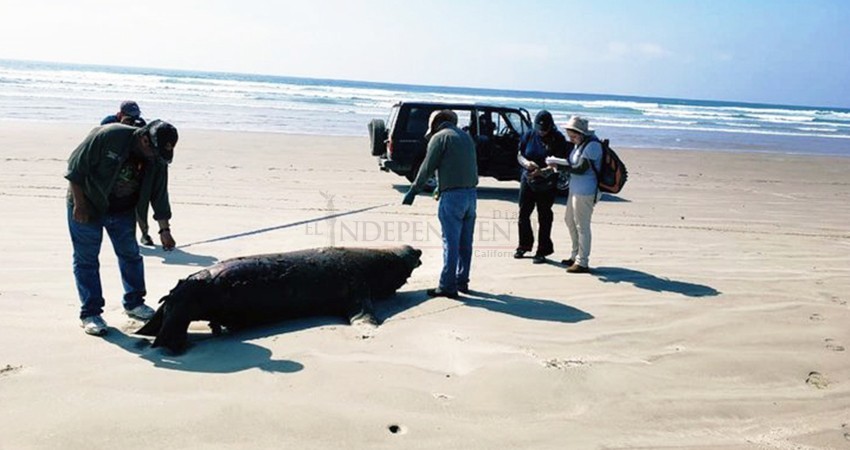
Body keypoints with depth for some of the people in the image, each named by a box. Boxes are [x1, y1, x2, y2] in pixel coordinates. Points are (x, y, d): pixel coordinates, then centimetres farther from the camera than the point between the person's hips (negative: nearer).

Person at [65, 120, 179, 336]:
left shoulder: (156, 160, -9)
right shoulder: (107, 136, -26)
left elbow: (159, 195, 1)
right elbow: (75, 166, -19)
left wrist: (164, 229, 2)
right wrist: (79, 204, -18)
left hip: (123, 212, 5)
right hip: (87, 207, -5)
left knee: (130, 255, 9)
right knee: (86, 259, 0)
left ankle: (134, 303, 24)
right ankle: (89, 313, 8)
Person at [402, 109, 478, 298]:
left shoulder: (440, 137, -3)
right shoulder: (466, 136, 18)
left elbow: (427, 168, -7)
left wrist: (412, 192, 1)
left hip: (452, 196, -7)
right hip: (471, 193, 7)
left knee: (451, 242, -5)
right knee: (465, 242, 12)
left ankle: (448, 286, -2)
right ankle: (462, 281, 20)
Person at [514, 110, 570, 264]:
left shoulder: (558, 139, -8)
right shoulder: (529, 135, 3)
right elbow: (519, 155, 7)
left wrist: (544, 171, -28)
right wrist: (527, 163, -17)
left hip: (547, 183, -3)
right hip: (528, 180, 4)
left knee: (544, 217, 1)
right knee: (523, 214, 7)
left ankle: (543, 251, 12)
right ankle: (524, 245, 25)